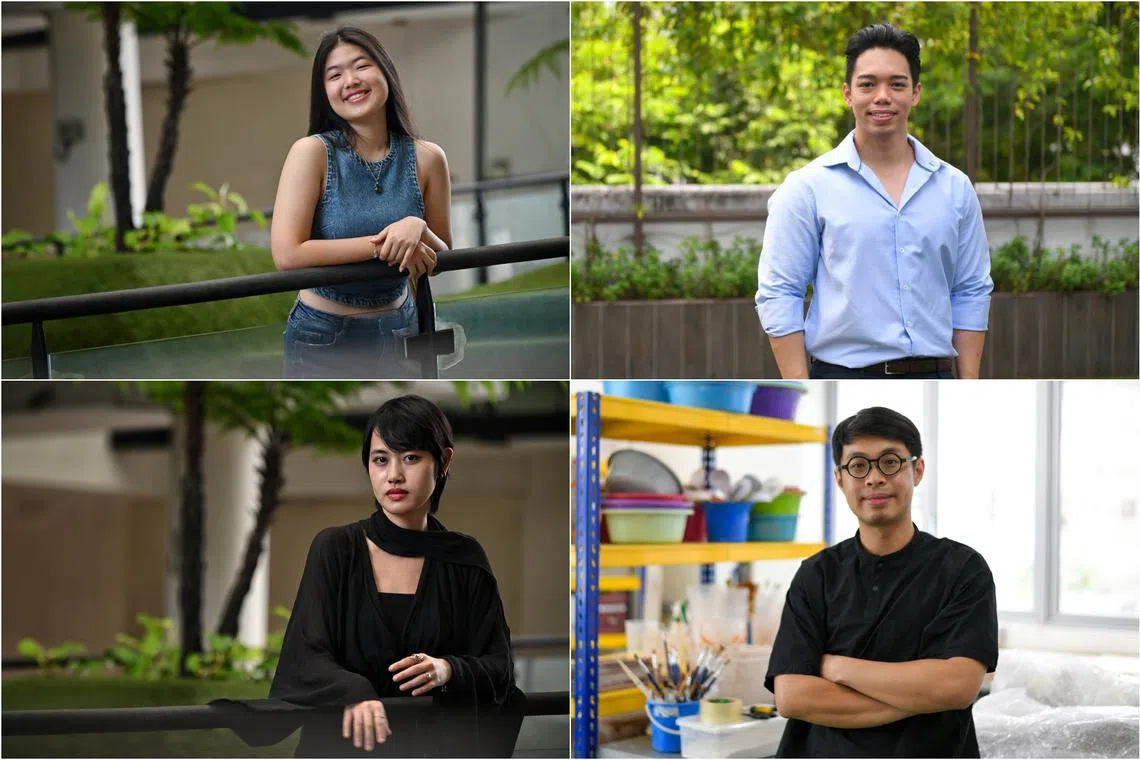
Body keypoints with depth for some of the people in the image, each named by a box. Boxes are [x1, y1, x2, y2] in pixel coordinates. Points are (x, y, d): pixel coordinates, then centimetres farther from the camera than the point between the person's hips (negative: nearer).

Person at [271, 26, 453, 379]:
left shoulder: (426, 158, -4)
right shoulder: (313, 152, -13)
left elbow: (443, 260, 1)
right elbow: (287, 254, -23)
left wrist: (418, 230, -21)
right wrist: (383, 246, -23)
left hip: (398, 333, 3)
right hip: (323, 338, -3)